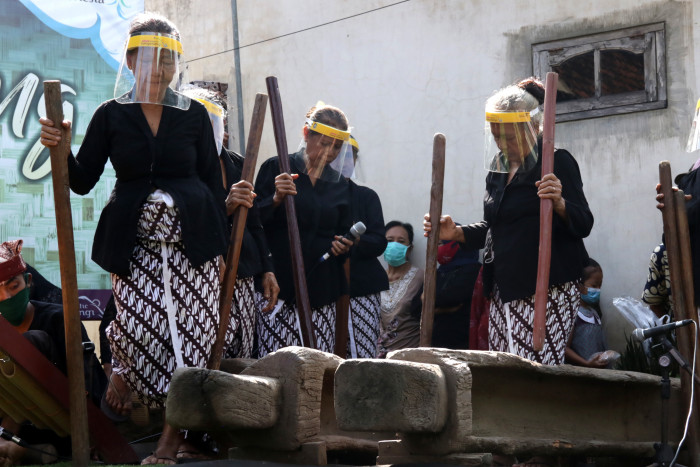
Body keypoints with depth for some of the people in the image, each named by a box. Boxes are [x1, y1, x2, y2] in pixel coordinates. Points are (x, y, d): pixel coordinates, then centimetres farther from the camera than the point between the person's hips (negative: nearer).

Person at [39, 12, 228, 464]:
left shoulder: (194, 114, 7)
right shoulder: (111, 115, 7)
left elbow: (213, 182, 9)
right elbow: (82, 181, 6)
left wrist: (219, 244, 4)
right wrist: (58, 147, -12)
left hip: (191, 239, 0)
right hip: (135, 242, 0)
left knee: (189, 331, -5)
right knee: (137, 325, -16)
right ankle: (122, 368, 21)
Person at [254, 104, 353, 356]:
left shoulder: (339, 185, 17)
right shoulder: (276, 168, 3)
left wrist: (343, 245, 4)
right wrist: (276, 199, -17)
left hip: (321, 288, 4)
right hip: (279, 286, -4)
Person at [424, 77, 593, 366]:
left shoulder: (557, 162, -5)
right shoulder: (499, 170, 17)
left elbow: (583, 225, -11)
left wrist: (559, 204, -31)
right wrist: (456, 233, 10)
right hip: (503, 293, 8)